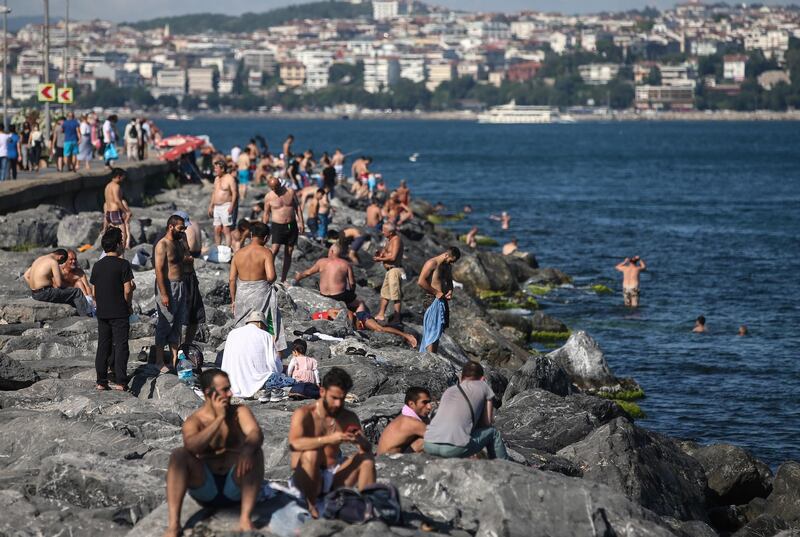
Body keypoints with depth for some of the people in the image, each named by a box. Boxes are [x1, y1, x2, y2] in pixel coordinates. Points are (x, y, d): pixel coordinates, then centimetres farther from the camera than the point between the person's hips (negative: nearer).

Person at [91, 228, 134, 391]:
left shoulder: (97, 266, 6)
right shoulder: (123, 264, -11)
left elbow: (94, 289, 10)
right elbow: (127, 290, -14)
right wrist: (128, 306, 1)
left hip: (102, 312, 5)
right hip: (119, 313, -5)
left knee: (103, 347, 10)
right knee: (120, 346, -1)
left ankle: (101, 382, 11)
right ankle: (120, 382, -4)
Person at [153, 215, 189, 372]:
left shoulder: (180, 243, 13)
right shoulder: (162, 245, -13)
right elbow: (159, 270, -18)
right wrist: (163, 294, -22)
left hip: (180, 286, 8)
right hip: (167, 286, -8)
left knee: (177, 324, 11)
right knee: (164, 325, -3)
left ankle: (175, 359, 16)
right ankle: (159, 361, 3)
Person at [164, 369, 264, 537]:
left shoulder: (239, 412, 5)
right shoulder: (194, 421, 0)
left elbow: (256, 433, -17)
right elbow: (191, 446, -23)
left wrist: (247, 449, -41)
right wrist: (219, 419, -18)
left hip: (235, 487, 0)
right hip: (205, 488, 0)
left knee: (254, 452, -24)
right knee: (179, 455, -23)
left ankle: (245, 517, -32)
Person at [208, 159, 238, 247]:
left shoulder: (230, 178, -7)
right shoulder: (217, 178, 17)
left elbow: (235, 193, -12)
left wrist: (231, 206, -21)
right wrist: (211, 206, 19)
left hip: (226, 206, -8)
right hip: (217, 207, 8)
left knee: (226, 230, -11)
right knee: (217, 230, 7)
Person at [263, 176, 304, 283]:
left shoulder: (290, 192, 0)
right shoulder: (269, 197, -4)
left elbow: (297, 207, 7)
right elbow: (266, 214, 3)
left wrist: (300, 223, 1)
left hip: (292, 225, 3)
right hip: (278, 226, -3)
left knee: (288, 253, 5)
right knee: (275, 250, -23)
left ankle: (283, 279, 13)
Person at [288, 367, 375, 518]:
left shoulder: (348, 418, 8)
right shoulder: (304, 414, -8)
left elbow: (368, 449, 3)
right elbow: (294, 444, -26)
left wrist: (361, 441, -22)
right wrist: (328, 440, -37)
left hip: (333, 479, 5)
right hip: (304, 479, -5)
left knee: (367, 459, -13)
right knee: (310, 454, -34)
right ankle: (311, 506, -24)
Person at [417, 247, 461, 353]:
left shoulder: (448, 266, 14)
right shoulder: (432, 263, -13)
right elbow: (420, 281, -19)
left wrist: (450, 291, 5)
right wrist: (436, 293, -17)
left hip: (443, 301, 8)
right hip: (433, 301, -8)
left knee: (439, 330, 9)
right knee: (433, 331, -10)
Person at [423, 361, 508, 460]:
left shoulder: (448, 391, 28)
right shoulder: (483, 387, 16)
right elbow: (487, 422, 17)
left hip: (428, 446, 5)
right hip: (454, 448, -5)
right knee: (493, 433, 19)